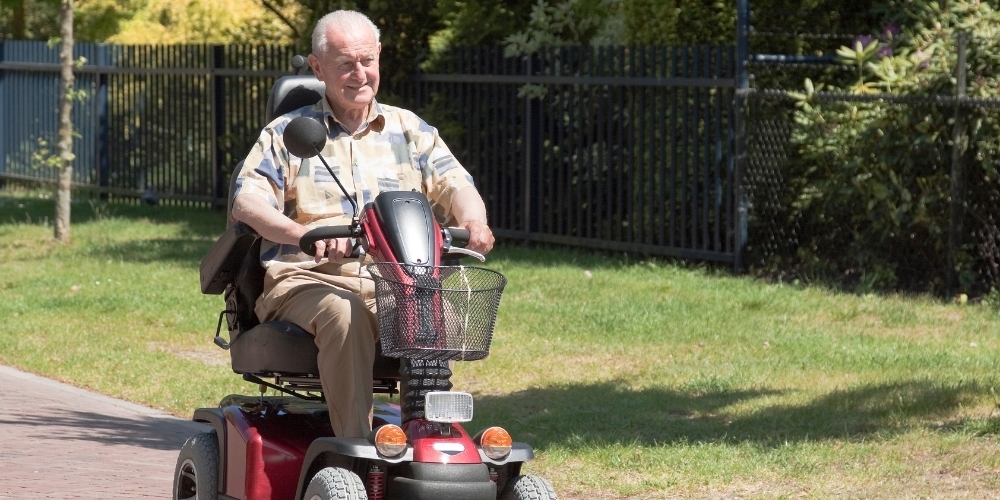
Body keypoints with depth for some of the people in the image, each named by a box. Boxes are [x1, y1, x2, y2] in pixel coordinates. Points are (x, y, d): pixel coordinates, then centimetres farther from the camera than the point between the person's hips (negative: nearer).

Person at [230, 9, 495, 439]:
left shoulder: (410, 131, 21)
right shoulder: (287, 134, 13)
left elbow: (456, 187, 10)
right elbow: (247, 201, -2)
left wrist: (473, 222, -17)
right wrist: (304, 233, -24)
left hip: (397, 287, 2)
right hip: (307, 280, -2)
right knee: (344, 313, -38)